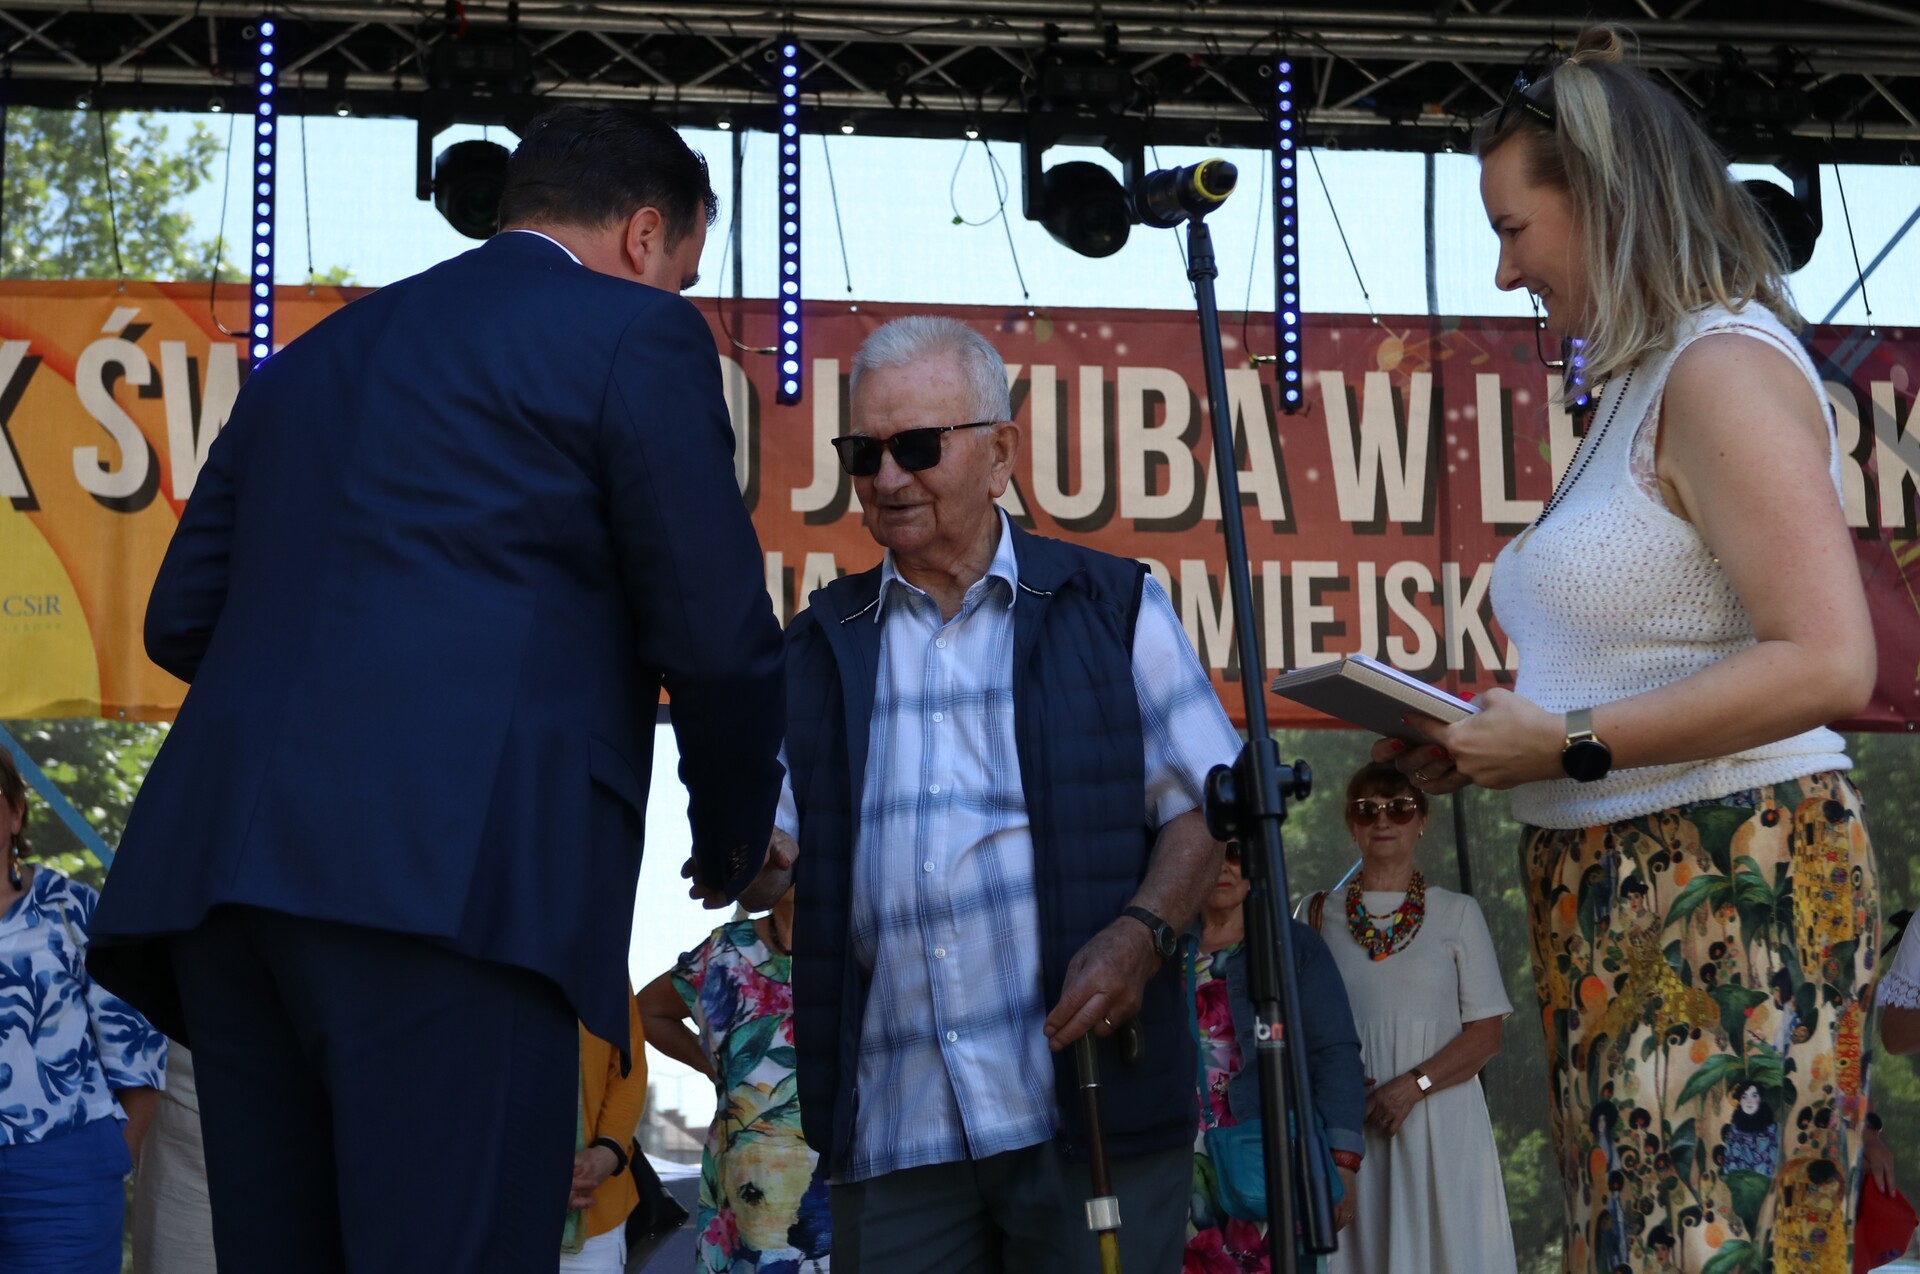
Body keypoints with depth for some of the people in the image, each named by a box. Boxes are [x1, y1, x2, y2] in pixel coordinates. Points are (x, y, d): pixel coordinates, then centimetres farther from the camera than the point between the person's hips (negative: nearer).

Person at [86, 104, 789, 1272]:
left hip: (226, 858, 7)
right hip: (446, 868, -7)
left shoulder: (310, 359, 27)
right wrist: (734, 838, 19)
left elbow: (183, 619, 24)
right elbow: (718, 638, 2)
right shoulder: (635, 334, 7)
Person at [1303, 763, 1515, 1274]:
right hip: (1349, 1125, 1)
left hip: (1439, 1121, -1)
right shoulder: (1317, 913, 11)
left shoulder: (1456, 913, 7)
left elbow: (1485, 1032, 1)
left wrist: (1413, 1085, -13)